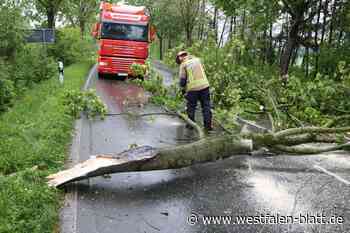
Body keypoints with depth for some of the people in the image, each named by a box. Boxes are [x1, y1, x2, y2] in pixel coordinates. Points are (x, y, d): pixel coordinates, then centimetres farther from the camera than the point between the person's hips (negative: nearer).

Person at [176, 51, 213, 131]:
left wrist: (183, 89, 12)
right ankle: (208, 125, 7)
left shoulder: (183, 65, 0)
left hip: (193, 88, -3)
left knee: (191, 107, 13)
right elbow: (202, 72, 17)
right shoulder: (197, 59, 13)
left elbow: (182, 79, -2)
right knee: (206, 106, 7)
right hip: (204, 85, 3)